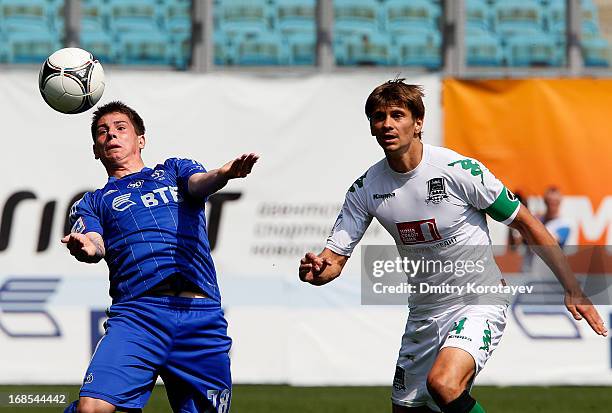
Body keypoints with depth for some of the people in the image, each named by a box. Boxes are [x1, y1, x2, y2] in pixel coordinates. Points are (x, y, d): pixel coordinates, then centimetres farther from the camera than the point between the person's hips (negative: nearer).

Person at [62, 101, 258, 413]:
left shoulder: (174, 170, 25)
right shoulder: (93, 202, 23)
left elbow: (199, 183, 1)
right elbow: (96, 246, 3)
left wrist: (222, 175, -24)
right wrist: (85, 248, -23)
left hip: (202, 315, 1)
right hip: (138, 312, -1)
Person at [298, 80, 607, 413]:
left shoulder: (459, 170, -16)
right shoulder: (365, 188, -3)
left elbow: (525, 223, -8)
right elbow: (334, 256, -2)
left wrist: (572, 288, -10)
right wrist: (314, 270, -28)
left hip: (479, 302, -6)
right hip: (424, 313, 6)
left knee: (443, 385, -32)